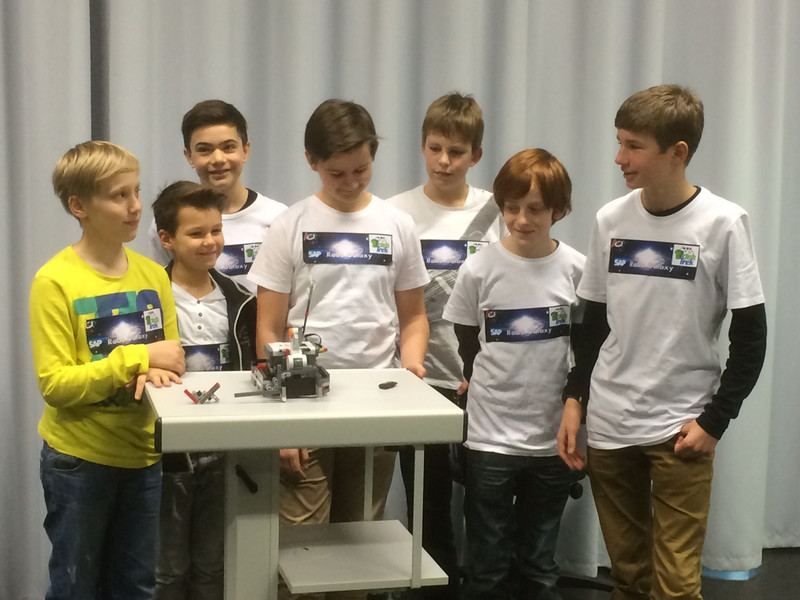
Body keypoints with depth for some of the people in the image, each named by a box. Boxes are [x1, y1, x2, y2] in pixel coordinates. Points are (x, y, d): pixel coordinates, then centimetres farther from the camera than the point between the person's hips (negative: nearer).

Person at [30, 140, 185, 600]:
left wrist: (155, 373, -15)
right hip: (79, 459, -4)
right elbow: (55, 383, -18)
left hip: (143, 455, 4)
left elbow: (171, 360, 9)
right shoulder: (55, 282, -13)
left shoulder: (153, 274, 2)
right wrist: (139, 358, -25)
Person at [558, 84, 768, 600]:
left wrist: (714, 420, -8)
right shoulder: (610, 220, 3)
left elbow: (750, 336, -5)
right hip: (608, 425, 4)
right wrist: (575, 397, 6)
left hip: (680, 430, -4)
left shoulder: (722, 223, -9)